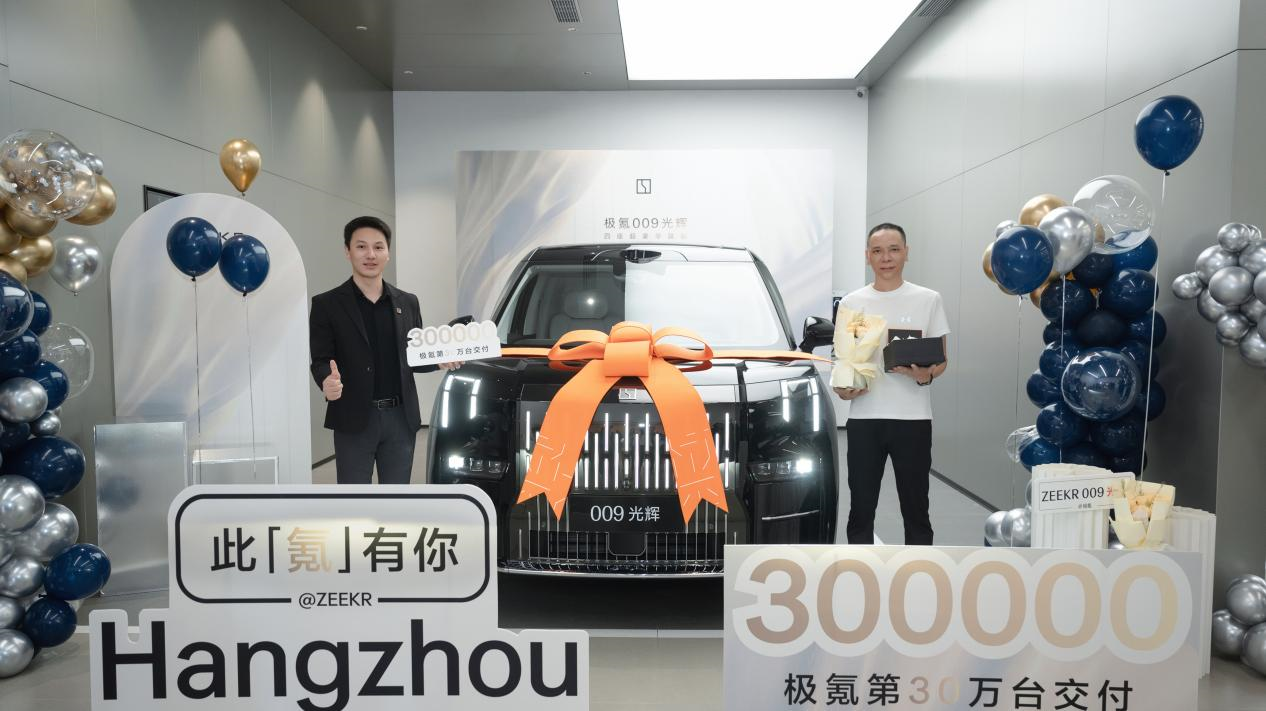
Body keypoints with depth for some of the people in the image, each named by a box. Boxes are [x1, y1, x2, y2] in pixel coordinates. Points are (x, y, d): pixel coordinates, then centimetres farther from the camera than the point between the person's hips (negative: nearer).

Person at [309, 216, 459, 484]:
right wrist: (327, 381, -27)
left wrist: (439, 360, -4)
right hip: (354, 420, -4)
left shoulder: (407, 302, 11)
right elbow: (320, 361, -4)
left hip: (402, 418, 4)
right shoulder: (327, 304, -1)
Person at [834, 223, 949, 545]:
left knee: (915, 507, 8)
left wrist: (926, 375, -19)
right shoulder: (852, 303, 8)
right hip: (864, 417, 2)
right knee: (861, 507, 9)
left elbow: (941, 359, 4)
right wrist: (841, 387, -9)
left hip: (913, 418, -1)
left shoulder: (928, 300, 3)